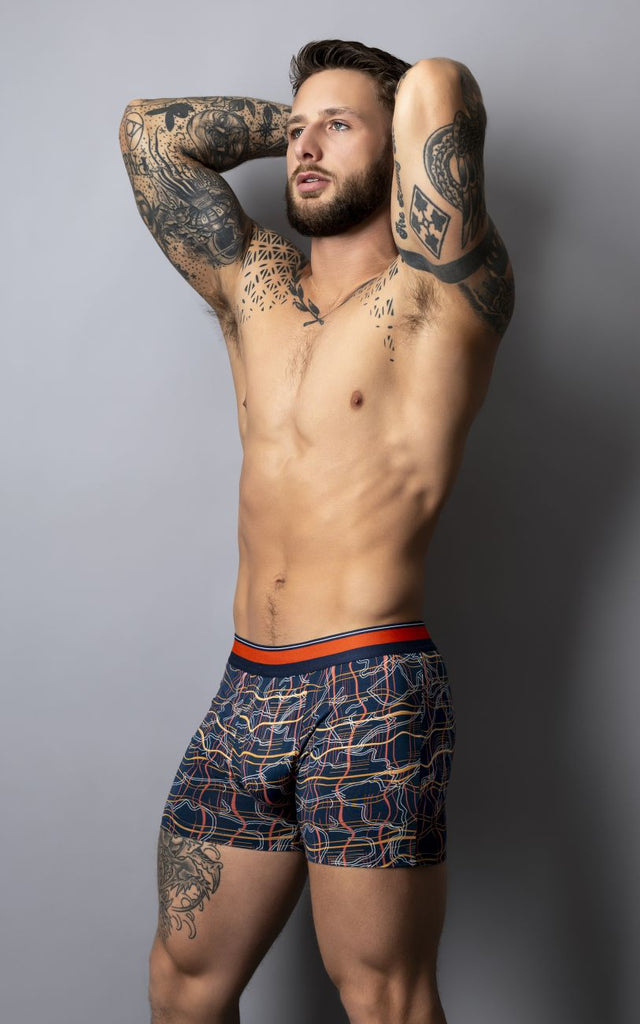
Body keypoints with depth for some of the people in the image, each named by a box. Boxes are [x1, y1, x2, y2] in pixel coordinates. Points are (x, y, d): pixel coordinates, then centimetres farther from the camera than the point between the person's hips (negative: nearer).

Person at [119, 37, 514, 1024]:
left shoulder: (440, 293, -2)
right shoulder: (252, 284, 15)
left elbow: (437, 85, -15)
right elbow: (148, 126, 20)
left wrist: (408, 112, 8)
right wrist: (292, 120, 19)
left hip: (371, 693, -5)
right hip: (246, 691, 6)